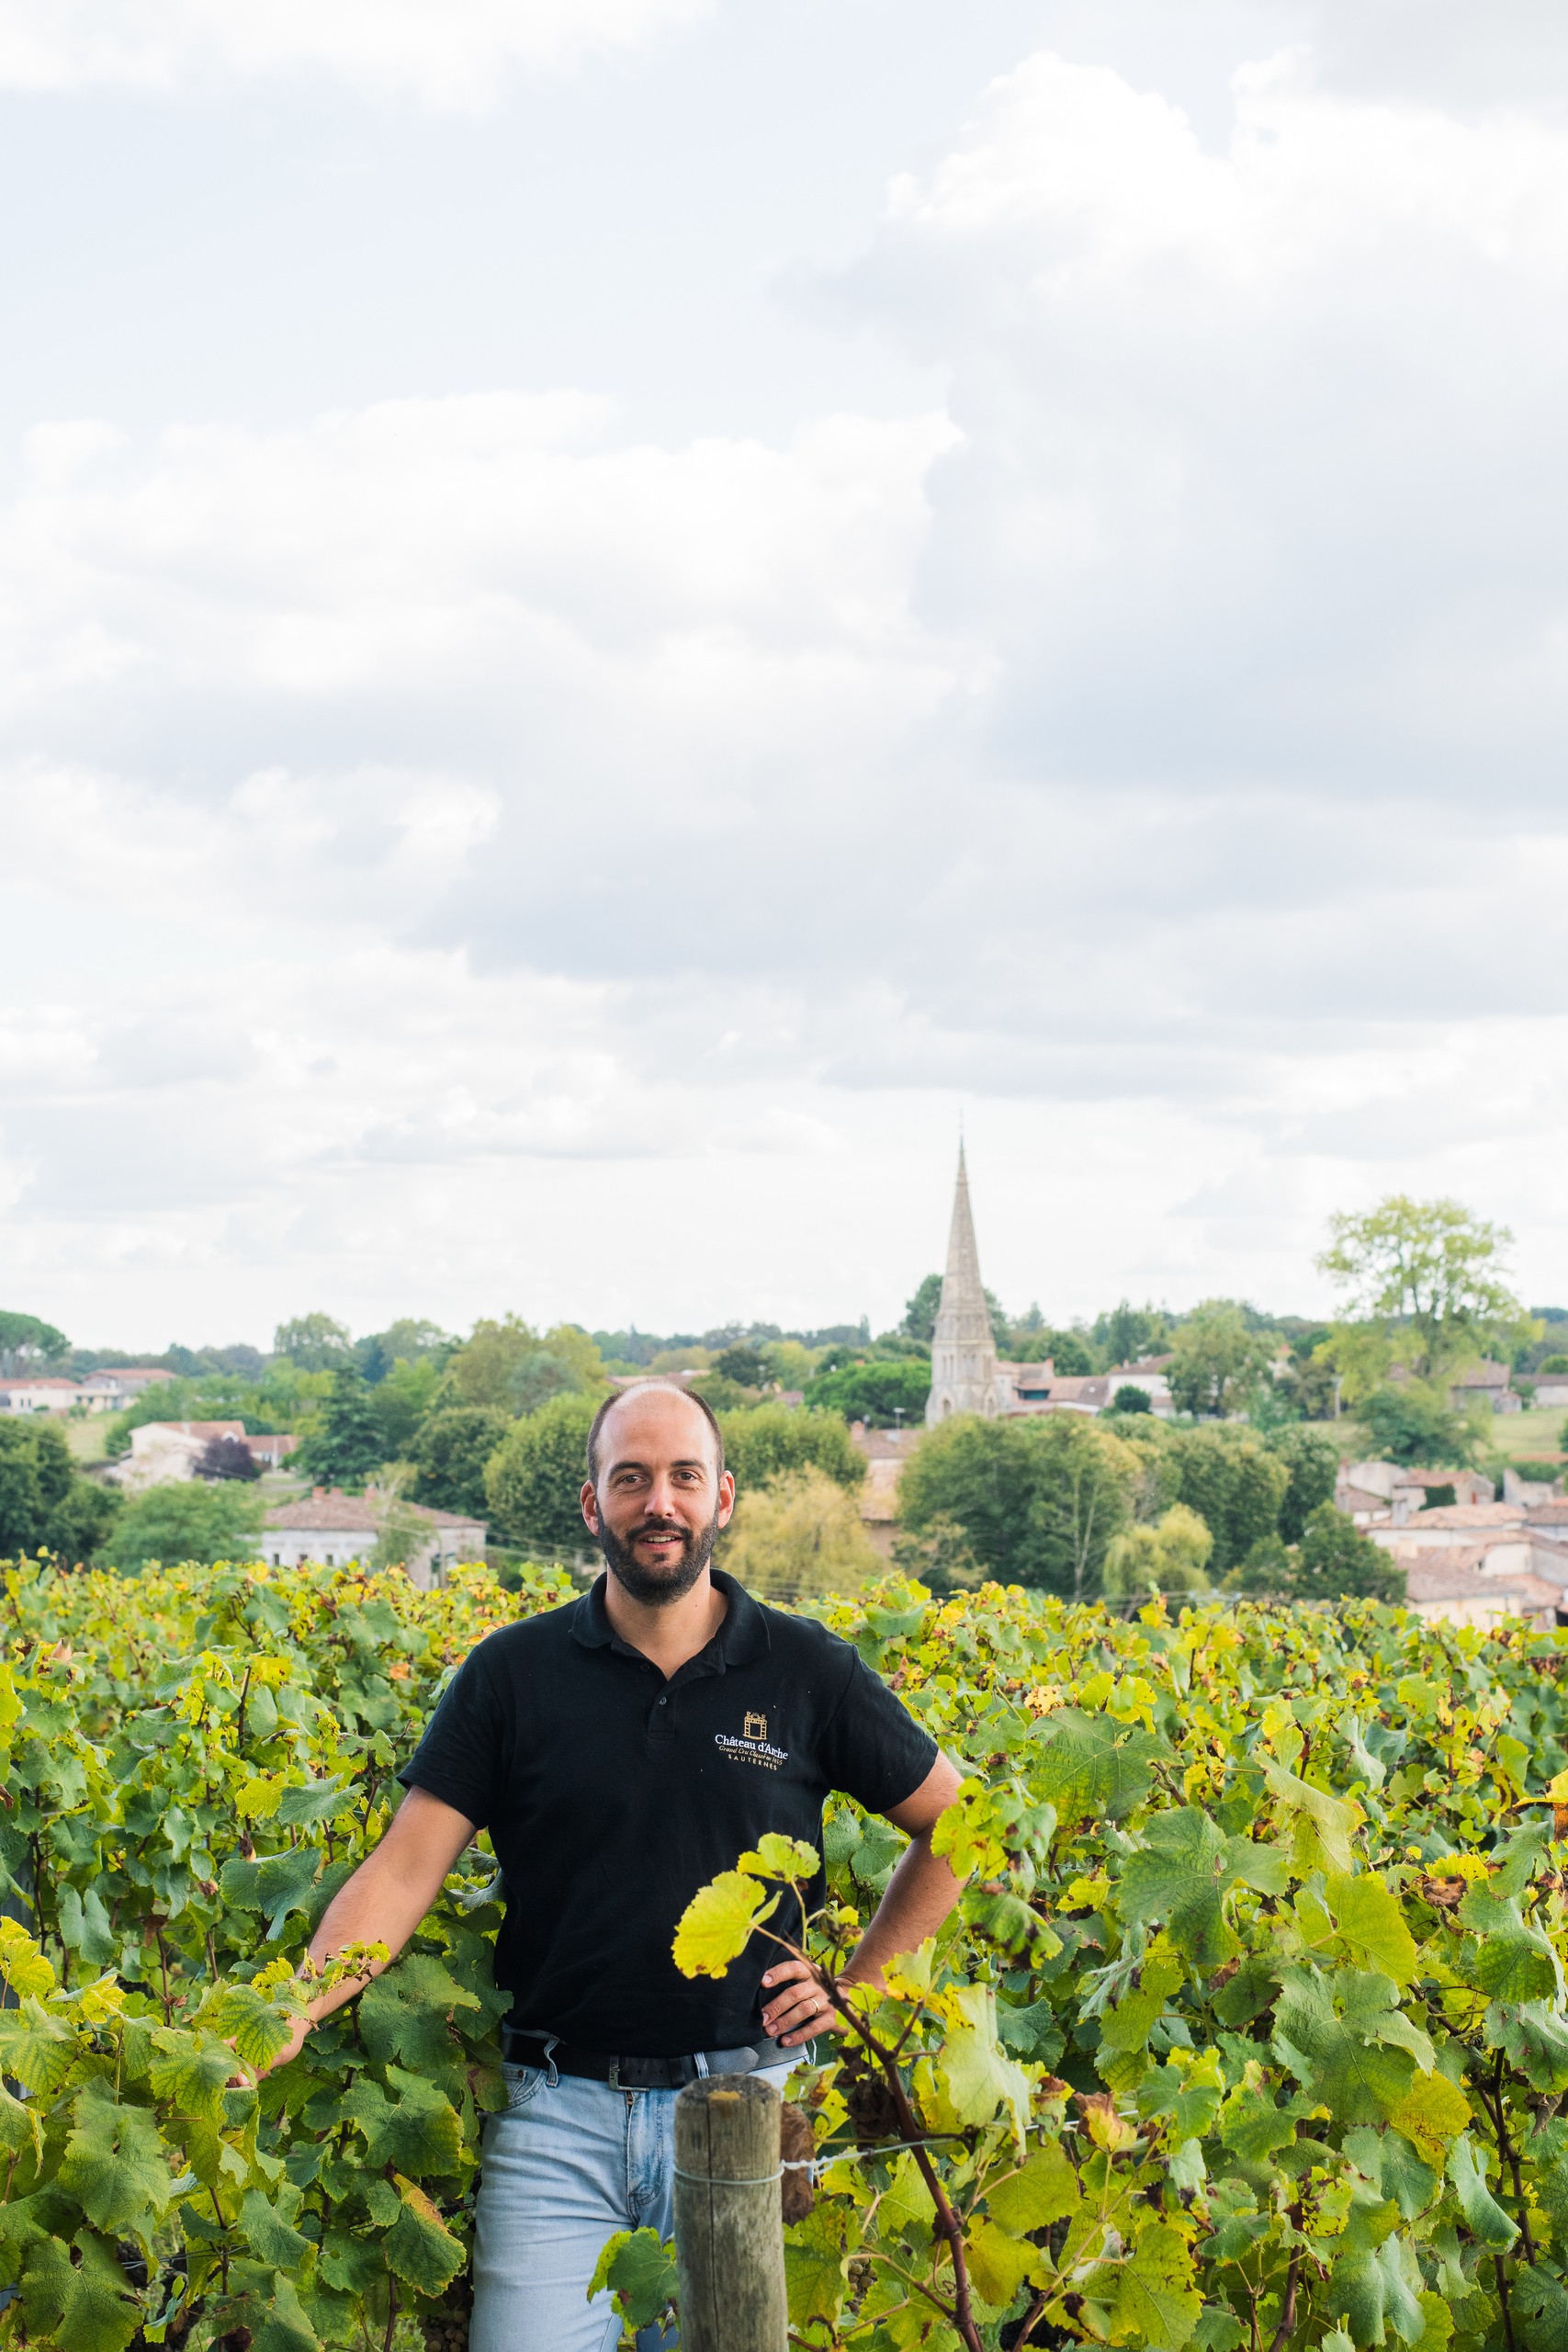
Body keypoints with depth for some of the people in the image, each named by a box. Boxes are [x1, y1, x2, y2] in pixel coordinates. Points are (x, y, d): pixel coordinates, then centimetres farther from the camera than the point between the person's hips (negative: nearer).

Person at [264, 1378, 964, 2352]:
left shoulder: (809, 1671, 2)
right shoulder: (511, 1674, 1)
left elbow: (957, 1827, 12)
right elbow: (407, 1866, -4)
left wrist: (861, 1984, 5)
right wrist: (292, 2010, -18)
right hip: (557, 2117, 0)